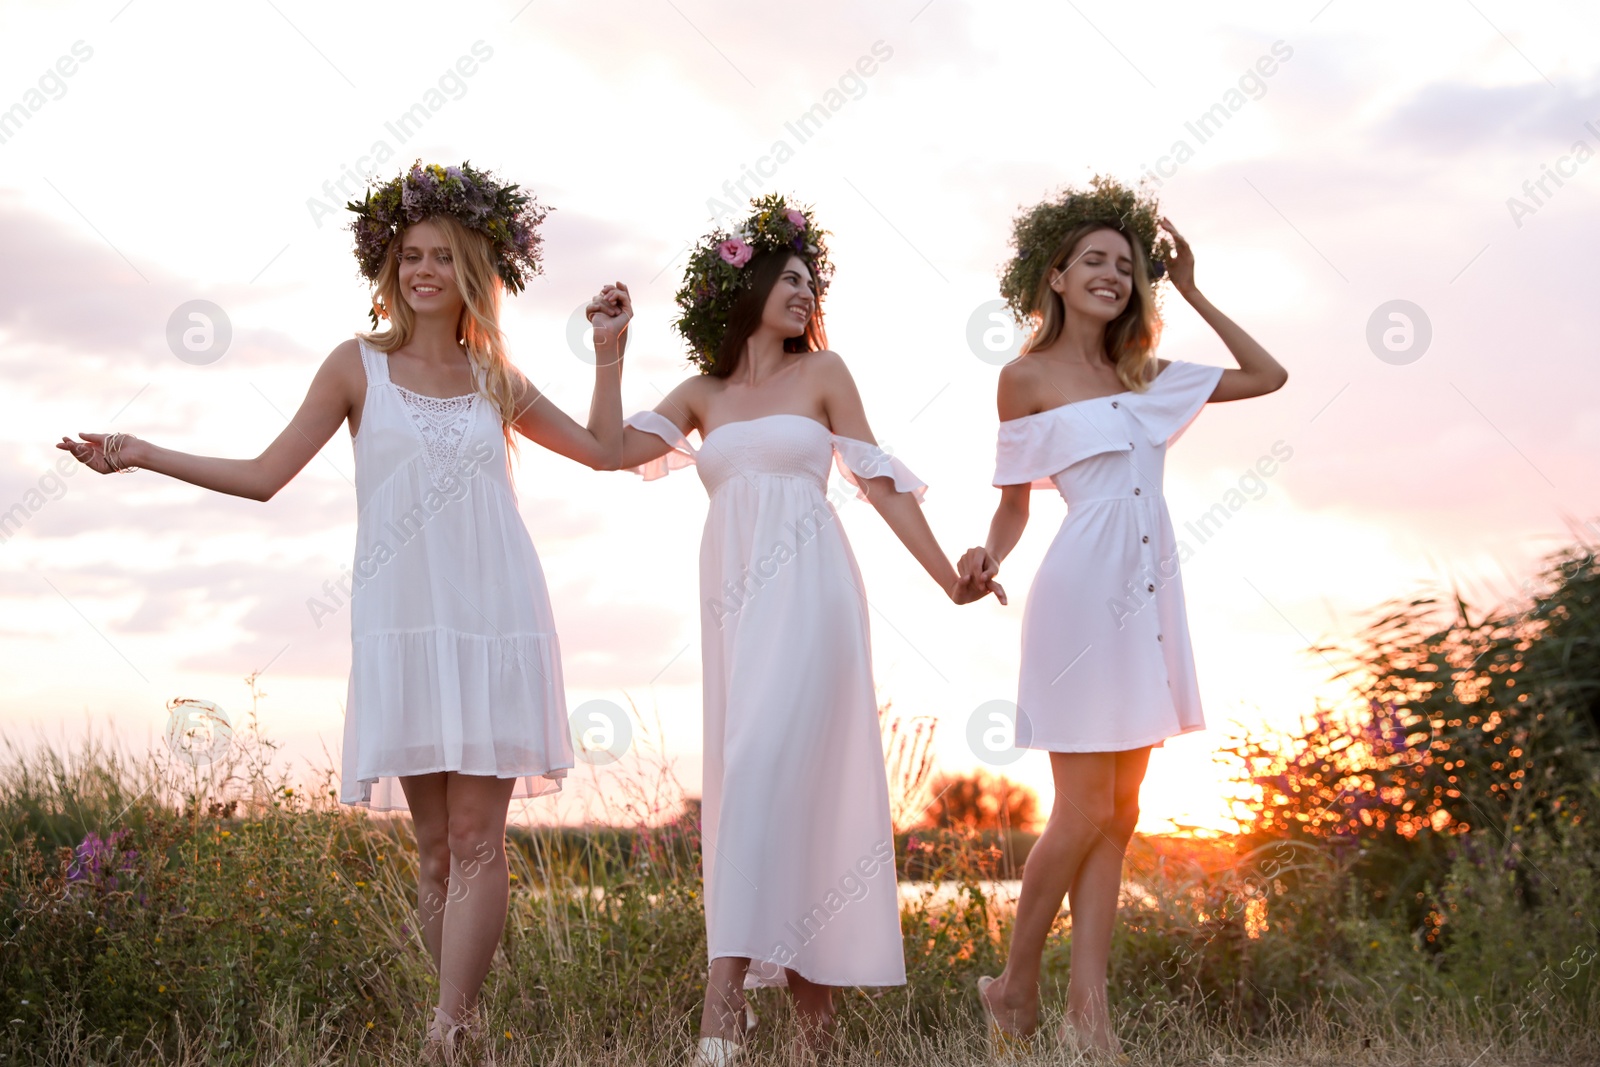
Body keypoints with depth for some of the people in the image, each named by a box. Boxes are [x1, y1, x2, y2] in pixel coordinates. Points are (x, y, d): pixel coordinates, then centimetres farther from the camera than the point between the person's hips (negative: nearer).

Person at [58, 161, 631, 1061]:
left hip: (497, 622, 1)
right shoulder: (361, 365, 8)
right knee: (435, 846, 2)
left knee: (478, 839, -7)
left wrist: (610, 349, 12)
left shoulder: (495, 379, 12)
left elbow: (606, 449, 19)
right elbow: (264, 474, 6)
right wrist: (140, 455, 0)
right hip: (402, 623, -1)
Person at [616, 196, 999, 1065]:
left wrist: (948, 577, 5)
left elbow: (879, 480, 7)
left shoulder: (821, 373, 8)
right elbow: (612, 450, 1)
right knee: (750, 778, 3)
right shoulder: (701, 394, 15)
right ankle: (805, 992, 11)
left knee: (766, 769, -16)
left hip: (806, 589, -4)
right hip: (732, 591, 4)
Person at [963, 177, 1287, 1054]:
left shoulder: (1145, 375, 14)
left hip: (1148, 595, 6)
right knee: (1085, 810, -7)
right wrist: (989, 556, -17)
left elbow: (1267, 375, 19)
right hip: (1080, 591, -6)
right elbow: (1014, 502, 4)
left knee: (1119, 814, 4)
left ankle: (1088, 1009, 6)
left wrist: (1192, 292, 16)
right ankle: (1016, 988, 10)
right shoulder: (1027, 376, 0)